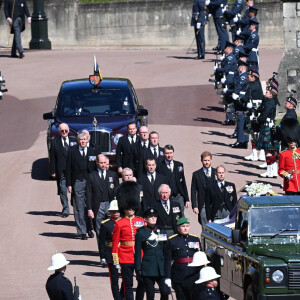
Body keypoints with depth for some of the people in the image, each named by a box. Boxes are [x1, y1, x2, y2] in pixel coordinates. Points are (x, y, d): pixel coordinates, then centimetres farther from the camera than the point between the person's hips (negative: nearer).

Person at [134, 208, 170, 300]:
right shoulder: (141, 233, 0)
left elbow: (166, 250, 16)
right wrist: (138, 269, -4)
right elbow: (138, 252, 0)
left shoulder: (162, 232, 10)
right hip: (147, 268, -3)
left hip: (161, 268, 3)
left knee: (165, 292, -6)